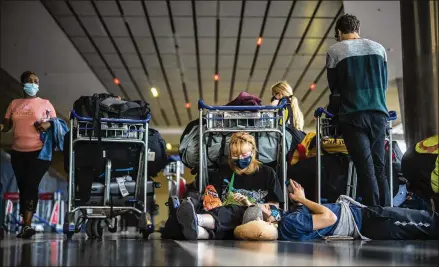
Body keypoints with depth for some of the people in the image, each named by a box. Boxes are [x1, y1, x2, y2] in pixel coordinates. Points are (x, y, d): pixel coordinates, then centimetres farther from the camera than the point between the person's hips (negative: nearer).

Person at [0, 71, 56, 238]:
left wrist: (48, 125, -14)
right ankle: (26, 225, 13)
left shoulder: (45, 103, 6)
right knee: (22, 187, 6)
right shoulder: (14, 104, 14)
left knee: (31, 185, -15)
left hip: (39, 152, -4)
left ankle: (27, 225, -19)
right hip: (18, 152, 4)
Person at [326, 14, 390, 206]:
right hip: (379, 113, 4)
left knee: (365, 169, -5)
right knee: (379, 168, 8)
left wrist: (333, 111, 25)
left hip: (353, 115, -3)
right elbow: (384, 84, 18)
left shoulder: (334, 51, 2)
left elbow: (335, 88, 8)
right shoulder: (378, 48, 13)